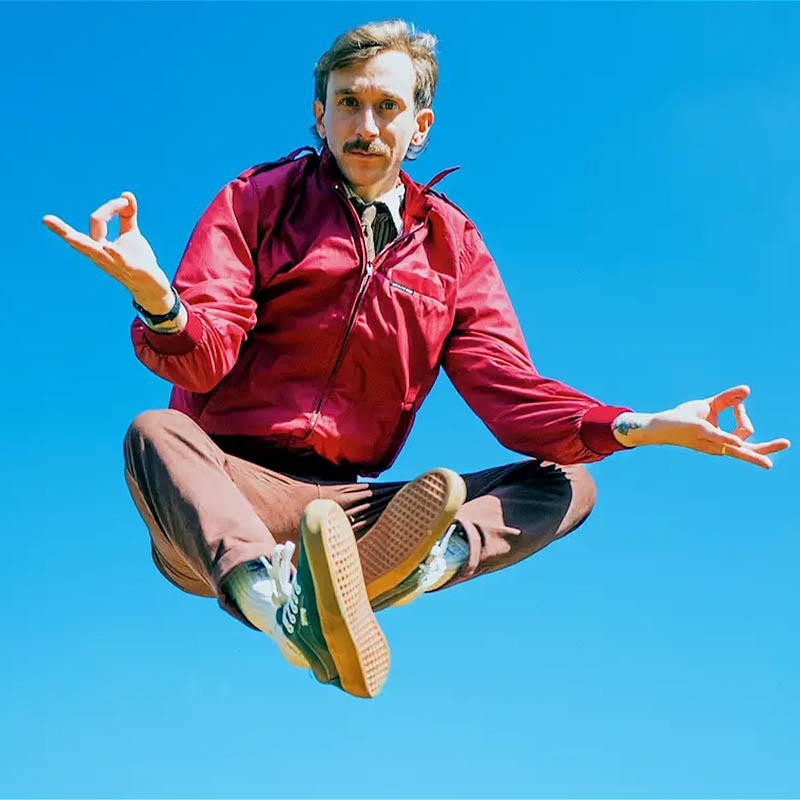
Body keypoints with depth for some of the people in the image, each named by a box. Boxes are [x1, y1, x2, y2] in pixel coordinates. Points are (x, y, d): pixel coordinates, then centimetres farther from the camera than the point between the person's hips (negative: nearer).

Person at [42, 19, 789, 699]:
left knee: (567, 486, -11)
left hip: (350, 506, 3)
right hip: (226, 490, -3)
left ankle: (437, 554, -44)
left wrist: (638, 426, -14)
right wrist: (156, 303, -32)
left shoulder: (451, 242, 14)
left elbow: (508, 388, 3)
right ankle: (287, 609, -61)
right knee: (155, 433, -34)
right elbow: (203, 356, -6)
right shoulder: (258, 200, 7)